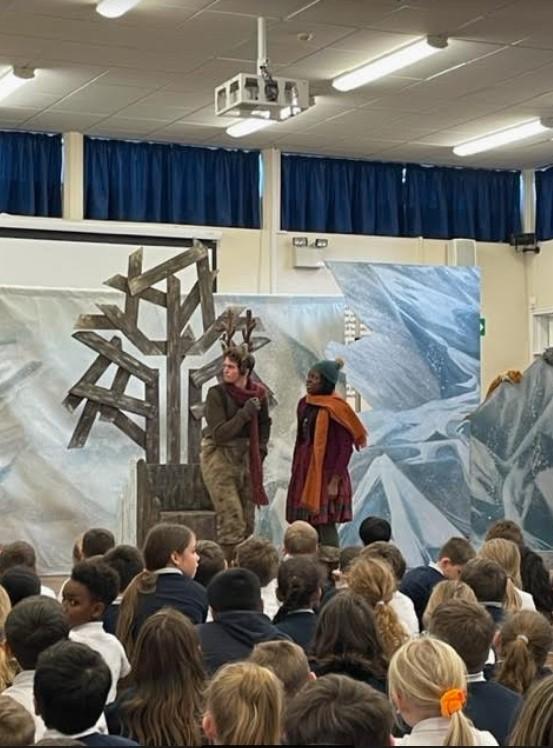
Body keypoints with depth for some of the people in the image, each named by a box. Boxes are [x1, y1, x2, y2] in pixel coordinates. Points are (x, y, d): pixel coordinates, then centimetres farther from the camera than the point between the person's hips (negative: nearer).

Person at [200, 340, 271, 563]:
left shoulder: (258, 394, 0)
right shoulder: (217, 394, -14)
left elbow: (264, 425, 18)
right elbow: (219, 433, -20)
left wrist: (260, 450, 6)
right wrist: (245, 414, -25)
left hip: (245, 458, 5)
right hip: (218, 456, -5)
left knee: (248, 520, 7)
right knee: (232, 520, -11)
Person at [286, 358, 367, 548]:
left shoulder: (336, 409, -10)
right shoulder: (304, 404, 10)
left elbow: (345, 447, -13)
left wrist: (335, 481, -16)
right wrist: (294, 472, 15)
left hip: (325, 474, -7)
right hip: (304, 472, 7)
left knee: (325, 526, -6)